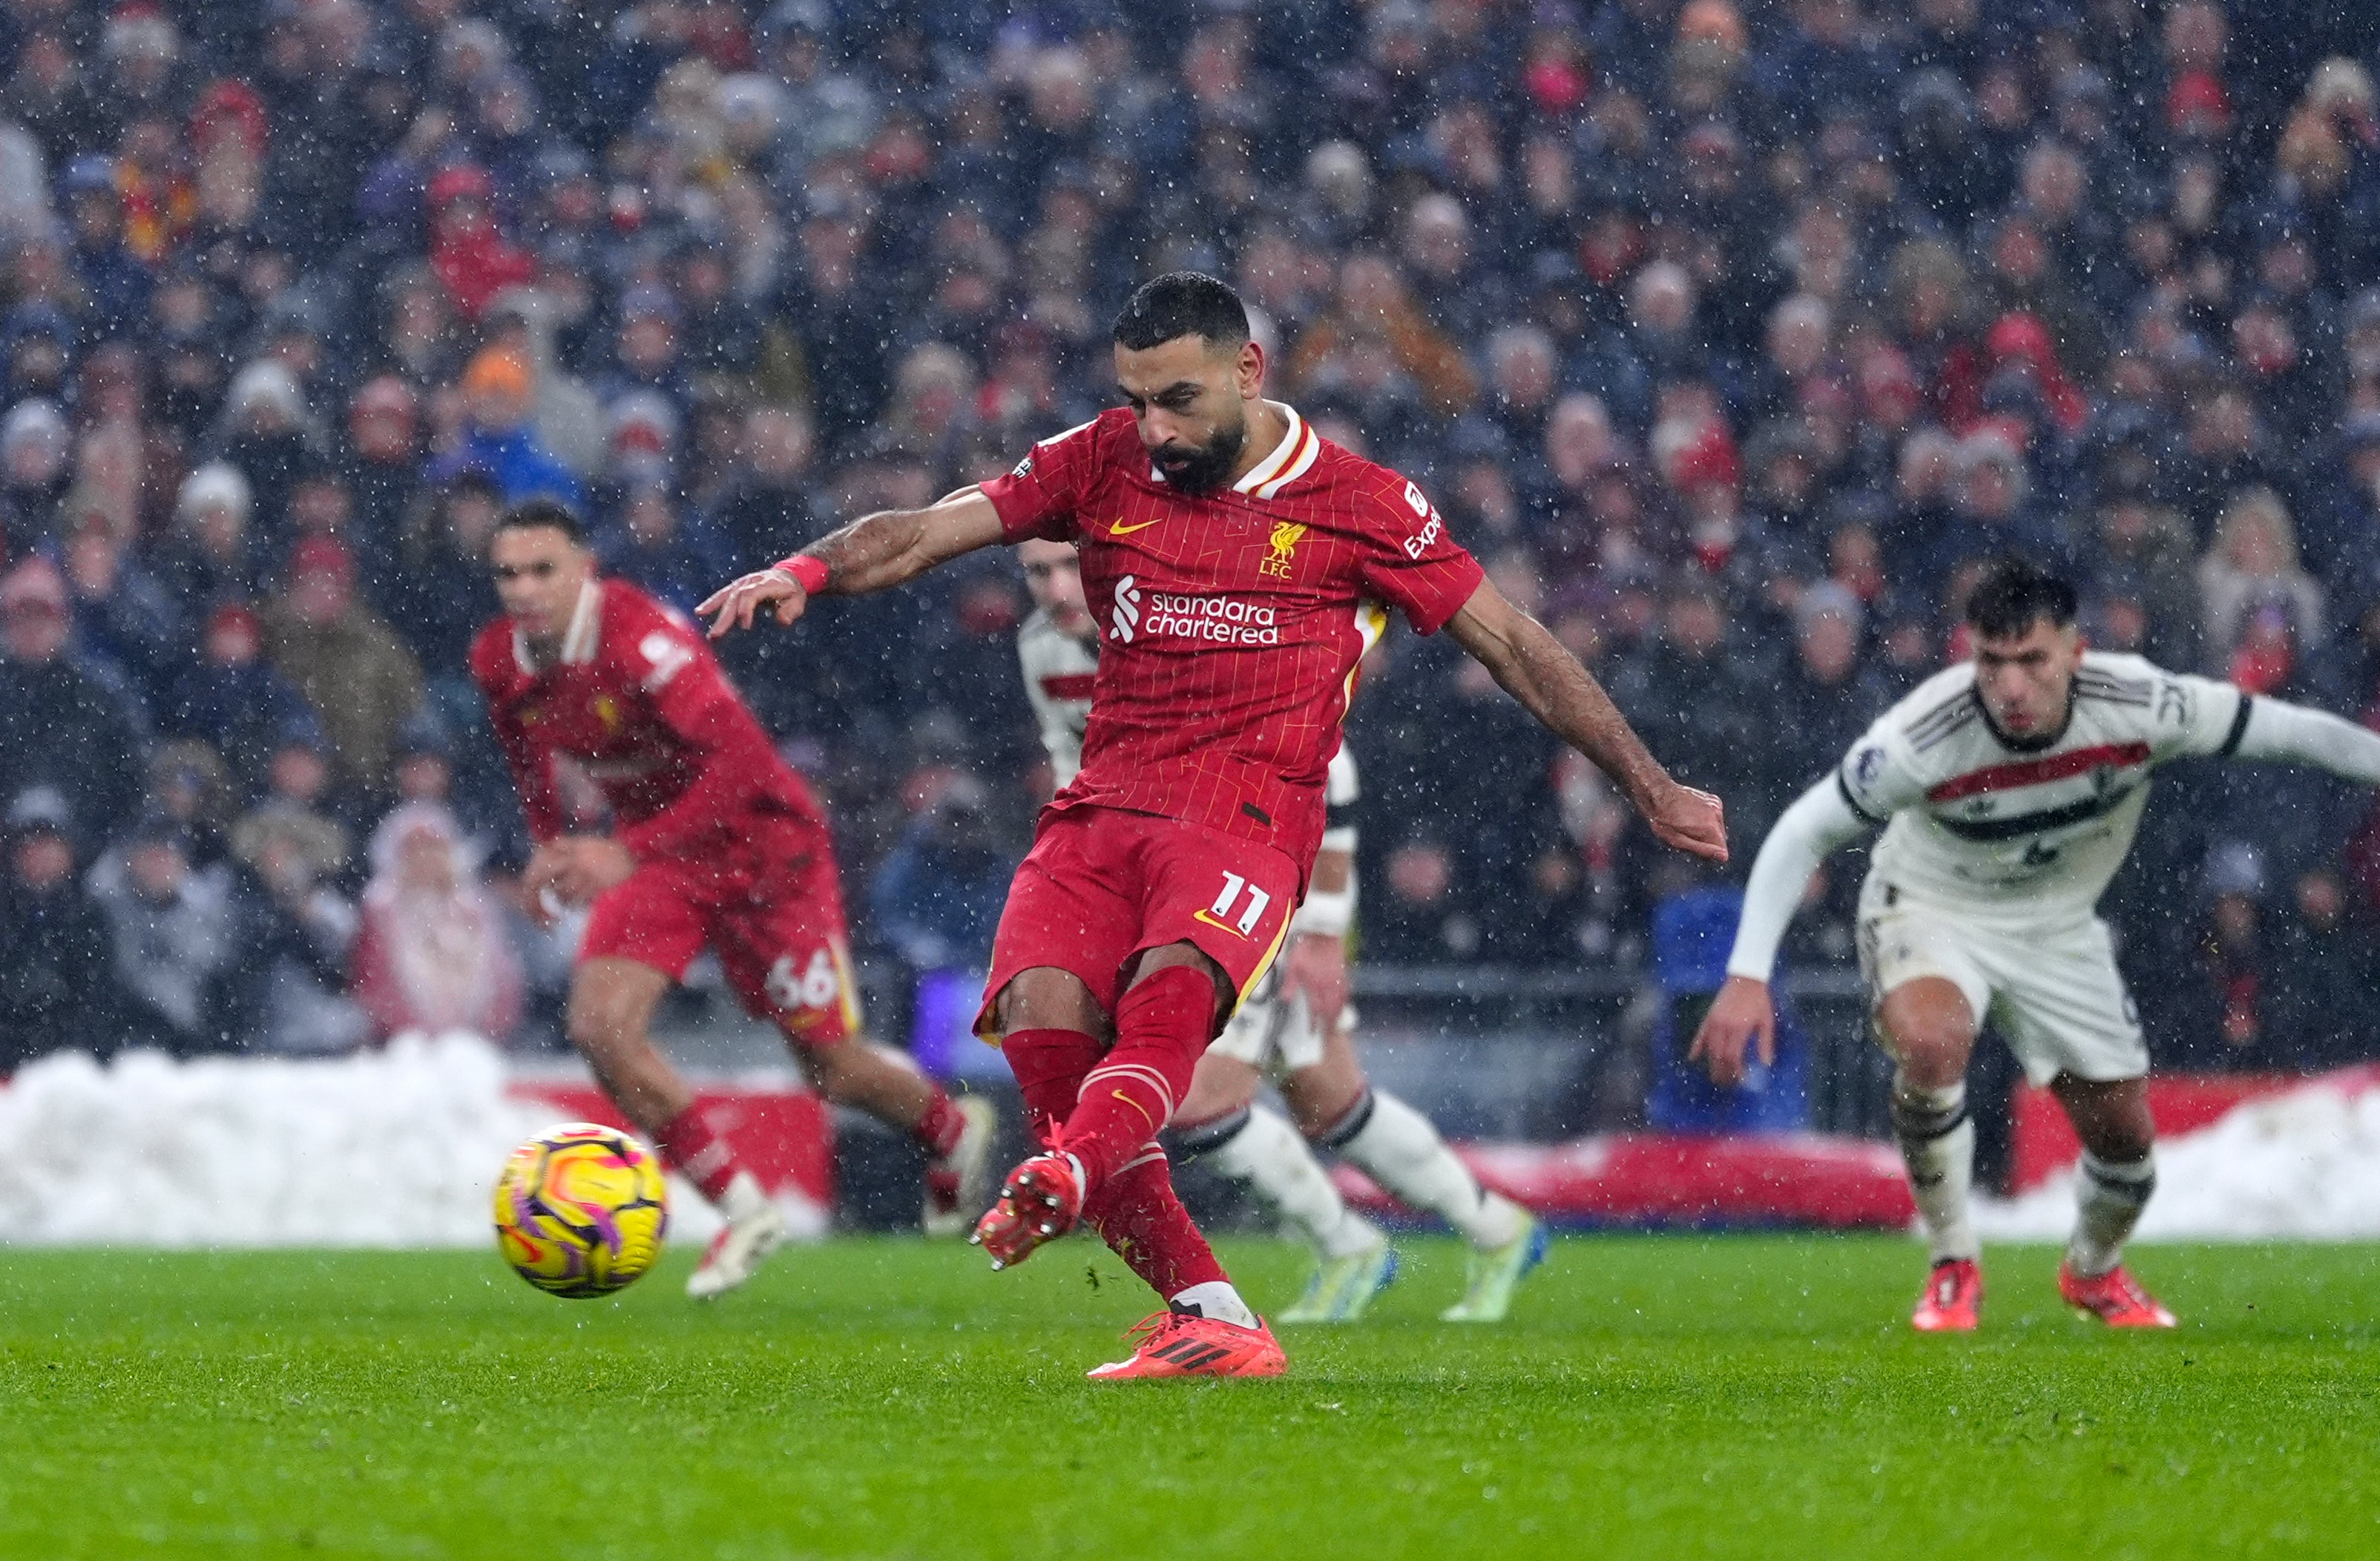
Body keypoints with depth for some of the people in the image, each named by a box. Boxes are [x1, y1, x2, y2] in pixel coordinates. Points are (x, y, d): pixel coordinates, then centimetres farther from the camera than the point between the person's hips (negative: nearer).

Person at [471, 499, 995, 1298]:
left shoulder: (640, 636, -31)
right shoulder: (498, 662, -9)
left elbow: (740, 759, -37)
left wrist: (630, 854, -39)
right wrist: (549, 843, 6)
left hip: (760, 839, -6)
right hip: (655, 849, 6)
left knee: (835, 1071, 4)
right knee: (600, 1028, -17)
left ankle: (954, 1131, 38)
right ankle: (743, 1210, -4)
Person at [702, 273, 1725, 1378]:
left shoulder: (1356, 502, 6)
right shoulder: (1105, 464, 14)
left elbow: (1511, 645, 11)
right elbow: (923, 534, 8)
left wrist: (1650, 785, 11)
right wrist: (805, 571, -13)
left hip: (1248, 818, -4)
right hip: (1101, 807, 4)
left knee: (1168, 997, -34)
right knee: (1041, 1022, -22)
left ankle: (1060, 1180, -63)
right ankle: (1209, 1321, -21)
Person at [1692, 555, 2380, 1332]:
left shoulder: (2140, 706, -29)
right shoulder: (1922, 738, -33)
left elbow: (2289, 731, -16)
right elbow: (1802, 832, -23)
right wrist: (1747, 975, -29)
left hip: (2057, 925, 3)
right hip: (1929, 911, -3)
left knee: (2125, 1136, 5)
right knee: (1930, 1044, -35)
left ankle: (2095, 1271, 42)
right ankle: (1954, 1269, -12)